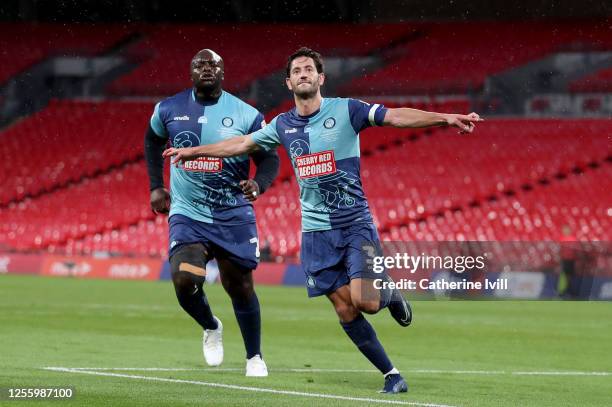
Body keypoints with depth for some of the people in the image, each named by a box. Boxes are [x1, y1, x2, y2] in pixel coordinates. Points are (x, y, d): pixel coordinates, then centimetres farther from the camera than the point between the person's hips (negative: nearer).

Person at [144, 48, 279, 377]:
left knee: (240, 288, 5)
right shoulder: (168, 110, 0)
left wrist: (259, 184, -22)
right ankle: (211, 328, 13)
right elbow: (152, 141, 21)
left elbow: (269, 158, 0)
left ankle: (254, 357, 26)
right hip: (187, 214, 1)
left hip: (233, 217, 0)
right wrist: (156, 186, 15)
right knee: (185, 281, -19)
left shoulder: (246, 115, -6)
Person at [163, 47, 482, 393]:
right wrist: (194, 151, 29)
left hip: (356, 224, -4)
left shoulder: (345, 110, -5)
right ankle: (391, 375, 8)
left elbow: (395, 116, -14)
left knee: (363, 300, -19)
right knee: (345, 309, -1)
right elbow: (241, 144, 22)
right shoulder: (283, 125, 8)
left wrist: (445, 118, -26)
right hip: (316, 231, 4)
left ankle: (390, 296, 17)